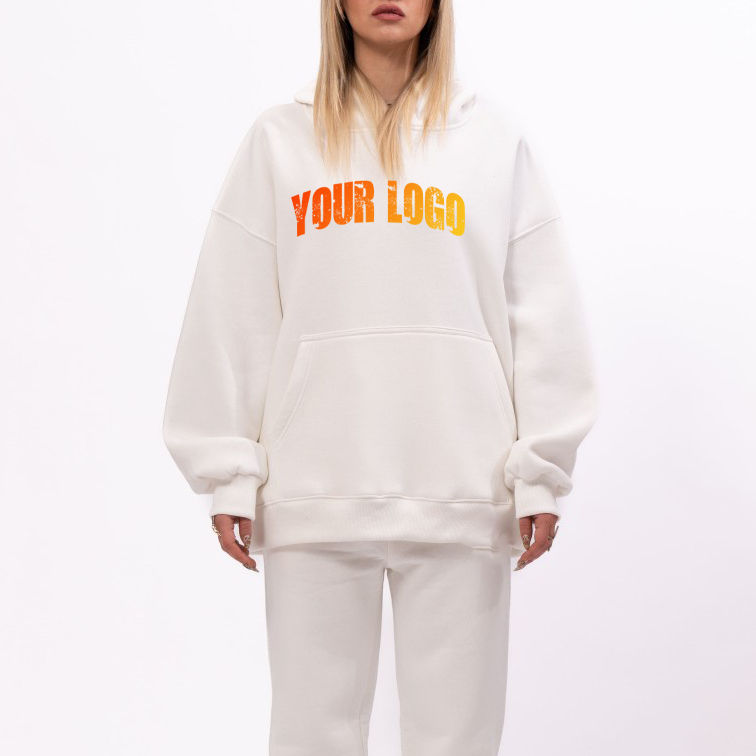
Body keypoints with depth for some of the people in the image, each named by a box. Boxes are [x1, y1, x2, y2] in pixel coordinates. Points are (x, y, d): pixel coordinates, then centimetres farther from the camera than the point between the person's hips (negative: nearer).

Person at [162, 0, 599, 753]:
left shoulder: (495, 135, 8)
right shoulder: (278, 139, 9)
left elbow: (541, 316, 5)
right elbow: (234, 318, 6)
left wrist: (542, 472, -1)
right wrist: (229, 472, 1)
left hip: (461, 494, 0)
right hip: (313, 495, 0)